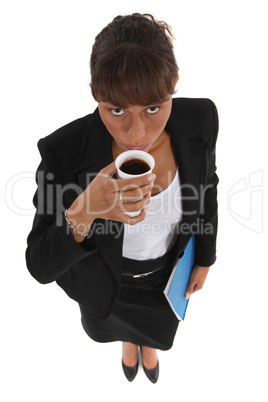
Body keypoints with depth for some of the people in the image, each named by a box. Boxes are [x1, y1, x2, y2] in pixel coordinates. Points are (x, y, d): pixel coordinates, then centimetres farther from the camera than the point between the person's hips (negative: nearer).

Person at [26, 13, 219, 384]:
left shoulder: (198, 120, -31)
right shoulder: (66, 151, -38)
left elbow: (205, 183, -9)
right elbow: (41, 266, -31)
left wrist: (204, 257, 2)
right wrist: (84, 211, -52)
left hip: (169, 264, 2)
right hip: (104, 270, -1)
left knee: (158, 321, 35)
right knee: (117, 316, 35)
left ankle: (148, 344, 76)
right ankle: (128, 340, 77)